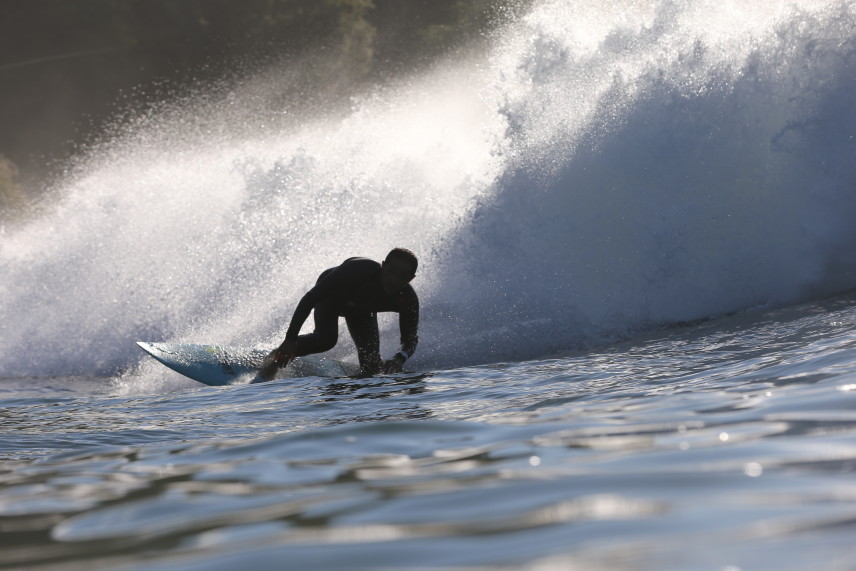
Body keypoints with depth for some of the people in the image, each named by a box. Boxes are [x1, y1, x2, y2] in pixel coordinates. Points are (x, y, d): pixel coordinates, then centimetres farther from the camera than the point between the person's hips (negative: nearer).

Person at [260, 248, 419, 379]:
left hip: (361, 308, 4)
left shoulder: (408, 299, -34)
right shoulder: (357, 270, -44)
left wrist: (399, 358, -50)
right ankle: (277, 357, -9)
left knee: (371, 360, -9)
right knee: (326, 339, -30)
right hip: (331, 296, -4)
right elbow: (310, 298, -38)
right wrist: (291, 339, -41)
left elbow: (410, 338, -25)